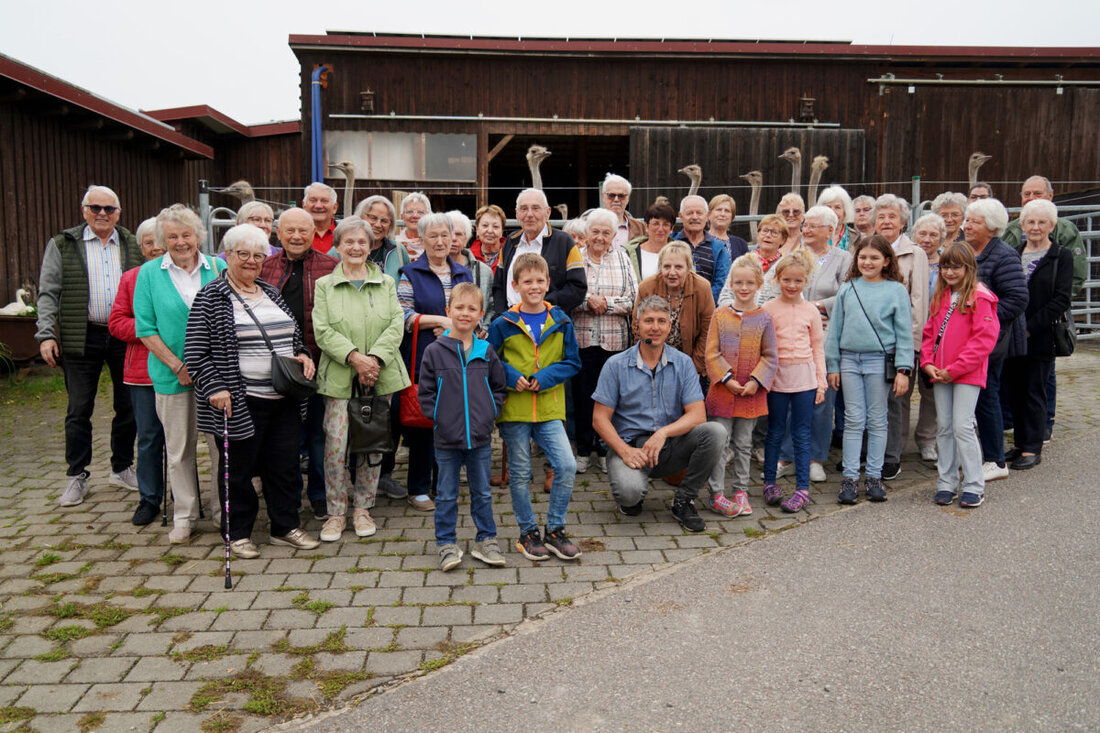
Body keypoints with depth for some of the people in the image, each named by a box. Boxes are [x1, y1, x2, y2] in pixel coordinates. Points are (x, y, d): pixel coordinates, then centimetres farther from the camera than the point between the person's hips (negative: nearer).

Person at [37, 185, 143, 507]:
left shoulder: (133, 246, 9)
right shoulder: (62, 245, 3)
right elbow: (48, 293, 1)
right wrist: (46, 335, -9)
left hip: (126, 338, 2)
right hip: (82, 339, -2)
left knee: (128, 406, 8)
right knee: (79, 410, 5)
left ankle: (122, 469, 24)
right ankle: (77, 477, 16)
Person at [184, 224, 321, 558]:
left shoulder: (272, 293, 15)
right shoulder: (210, 298, -3)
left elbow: (294, 337, 24)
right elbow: (195, 353, -7)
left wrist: (303, 355, 4)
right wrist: (214, 388, -18)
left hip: (285, 399, 5)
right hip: (240, 402, -5)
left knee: (284, 465, 11)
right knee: (239, 468, 7)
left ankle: (285, 527, 25)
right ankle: (238, 533, 22)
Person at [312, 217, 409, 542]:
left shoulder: (386, 283, 11)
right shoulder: (324, 285, 7)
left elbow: (396, 325, 1)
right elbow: (322, 330, -4)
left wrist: (376, 358, -14)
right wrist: (354, 357, -17)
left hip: (381, 377, 2)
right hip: (339, 377, -2)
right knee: (336, 444, -6)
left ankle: (363, 508, 20)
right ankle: (336, 512, 9)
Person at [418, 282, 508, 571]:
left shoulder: (486, 352, 3)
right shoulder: (434, 351, -3)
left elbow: (499, 388, 10)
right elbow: (425, 393, -1)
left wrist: (490, 414, -2)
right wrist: (440, 417, -10)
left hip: (481, 437, 2)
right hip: (446, 438, -2)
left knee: (482, 492, 14)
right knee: (446, 495, 9)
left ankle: (486, 541, 27)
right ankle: (446, 544, 21)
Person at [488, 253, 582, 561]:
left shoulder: (561, 321, 3)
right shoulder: (503, 324, -1)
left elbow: (573, 362, 4)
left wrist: (543, 378, -11)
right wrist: (512, 378, -13)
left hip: (549, 409, 1)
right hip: (514, 410, -1)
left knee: (567, 466, -9)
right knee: (520, 474, 7)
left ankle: (555, 530, 10)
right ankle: (528, 533, 24)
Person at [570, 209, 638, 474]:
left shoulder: (622, 259, 7)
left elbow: (633, 300, 1)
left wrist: (606, 303, -11)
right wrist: (587, 301, -15)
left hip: (614, 340, 1)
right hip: (580, 338, 0)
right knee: (581, 395, 5)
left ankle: (606, 451, 19)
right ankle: (583, 450, 19)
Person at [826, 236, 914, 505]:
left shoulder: (896, 290, 1)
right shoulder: (847, 289, 7)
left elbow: (904, 333, -1)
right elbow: (835, 329, 10)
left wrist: (903, 369, -7)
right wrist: (832, 365, 6)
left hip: (880, 360, -2)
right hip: (849, 359, 2)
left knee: (877, 421, 7)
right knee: (853, 420, 5)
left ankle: (874, 477, 16)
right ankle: (849, 477, 10)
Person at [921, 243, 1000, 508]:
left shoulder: (979, 297, -8)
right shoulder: (940, 297, 13)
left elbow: (984, 339, -14)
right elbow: (929, 332, 16)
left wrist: (954, 369, -15)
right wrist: (928, 363, 0)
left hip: (967, 374, -6)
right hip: (939, 374, 6)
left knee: (962, 426, -8)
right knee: (943, 427, 9)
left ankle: (974, 485, 4)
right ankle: (946, 482, 18)